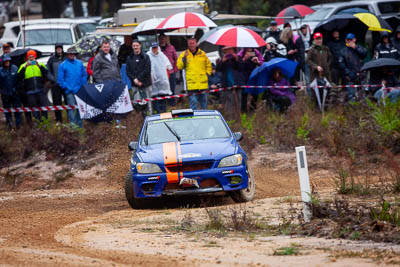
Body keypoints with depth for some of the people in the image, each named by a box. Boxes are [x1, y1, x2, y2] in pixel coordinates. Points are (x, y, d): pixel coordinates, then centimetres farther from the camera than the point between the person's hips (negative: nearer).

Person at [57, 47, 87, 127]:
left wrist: (83, 85, 4)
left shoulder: (80, 63, 10)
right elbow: (60, 79, -1)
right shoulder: (63, 65, 1)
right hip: (70, 91, -4)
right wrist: (66, 87, -8)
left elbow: (84, 75, 15)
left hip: (79, 90, 4)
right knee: (72, 108, -9)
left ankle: (79, 125, 17)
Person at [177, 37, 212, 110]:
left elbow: (208, 66, 21)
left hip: (203, 84, 3)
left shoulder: (202, 54, 10)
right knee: (193, 102, -10)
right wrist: (184, 57, -16)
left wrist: (207, 74, 7)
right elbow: (179, 66, -6)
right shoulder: (184, 54, 3)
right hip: (192, 85, -3)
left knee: (204, 104, 10)